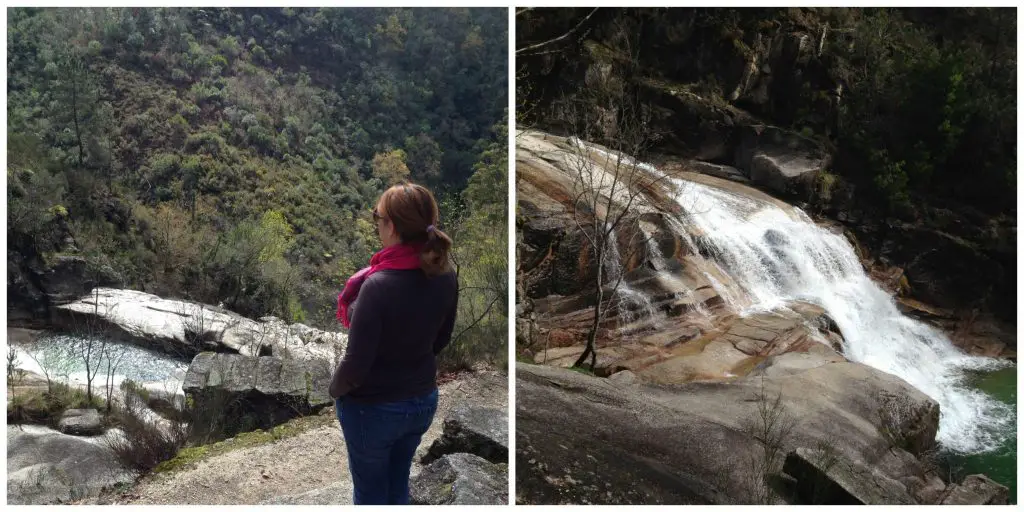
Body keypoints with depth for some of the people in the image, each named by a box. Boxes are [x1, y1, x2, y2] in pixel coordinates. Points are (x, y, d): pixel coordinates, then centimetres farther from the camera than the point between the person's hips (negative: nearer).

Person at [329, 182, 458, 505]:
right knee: (398, 484, 25)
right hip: (423, 401, 6)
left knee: (370, 492, 18)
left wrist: (335, 389, -3)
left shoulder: (378, 285, -30)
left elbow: (357, 362, -23)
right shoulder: (445, 276, -10)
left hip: (373, 408, -6)